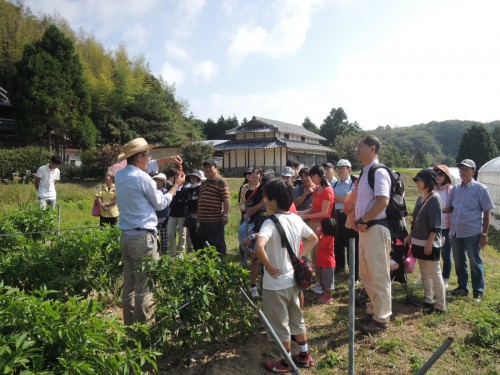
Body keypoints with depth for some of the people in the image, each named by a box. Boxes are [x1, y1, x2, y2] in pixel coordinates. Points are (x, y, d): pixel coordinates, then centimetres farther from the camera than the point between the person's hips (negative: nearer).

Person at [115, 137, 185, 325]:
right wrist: (176, 185, 10)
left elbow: (144, 168, 27)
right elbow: (160, 204, -2)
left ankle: (130, 326, 24)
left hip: (126, 237, 9)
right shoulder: (142, 178, -16)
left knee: (129, 285, 14)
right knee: (145, 287, 0)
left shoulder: (120, 175, 8)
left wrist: (167, 161, 27)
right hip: (143, 238, -8)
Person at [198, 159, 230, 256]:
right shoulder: (203, 183, 18)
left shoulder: (221, 182, -7)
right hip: (203, 220, 8)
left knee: (217, 244, -1)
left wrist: (225, 214, -17)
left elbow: (226, 200, -12)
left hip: (215, 220, -8)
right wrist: (198, 215, 21)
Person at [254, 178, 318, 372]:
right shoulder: (296, 219, -1)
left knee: (280, 324, 11)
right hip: (292, 279, 7)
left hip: (275, 283, -7)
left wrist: (268, 266, -24)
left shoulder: (271, 223, -23)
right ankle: (304, 356, 37)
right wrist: (299, 257, 10)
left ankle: (285, 363, 28)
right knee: (297, 319, 23)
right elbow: (313, 239, 13)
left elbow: (259, 247, -39)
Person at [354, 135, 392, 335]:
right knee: (366, 274, 19)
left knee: (379, 276, 0)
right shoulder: (364, 172, 15)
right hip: (365, 228, 10)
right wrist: (358, 220, 7)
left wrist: (362, 220, -17)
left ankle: (381, 319, 13)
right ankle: (373, 308, 34)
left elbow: (383, 201, -24)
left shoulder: (379, 172, -14)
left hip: (375, 228, -10)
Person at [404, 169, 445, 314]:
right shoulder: (420, 198, 11)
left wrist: (429, 243, -19)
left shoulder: (434, 198, -12)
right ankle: (428, 300, 25)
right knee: (424, 274, 15)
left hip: (430, 244, -8)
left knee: (435, 275, -1)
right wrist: (409, 236, 15)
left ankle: (440, 306, 8)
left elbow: (435, 224, -17)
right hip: (419, 242, 8)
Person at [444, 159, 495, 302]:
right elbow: (450, 208, 15)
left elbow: (486, 212, -5)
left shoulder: (480, 189, -7)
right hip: (455, 232, 5)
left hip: (472, 233, -5)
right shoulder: (455, 189, 7)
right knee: (459, 262, 15)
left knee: (475, 263, 7)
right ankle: (462, 288, 30)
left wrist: (484, 234, -7)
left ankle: (478, 292, 20)